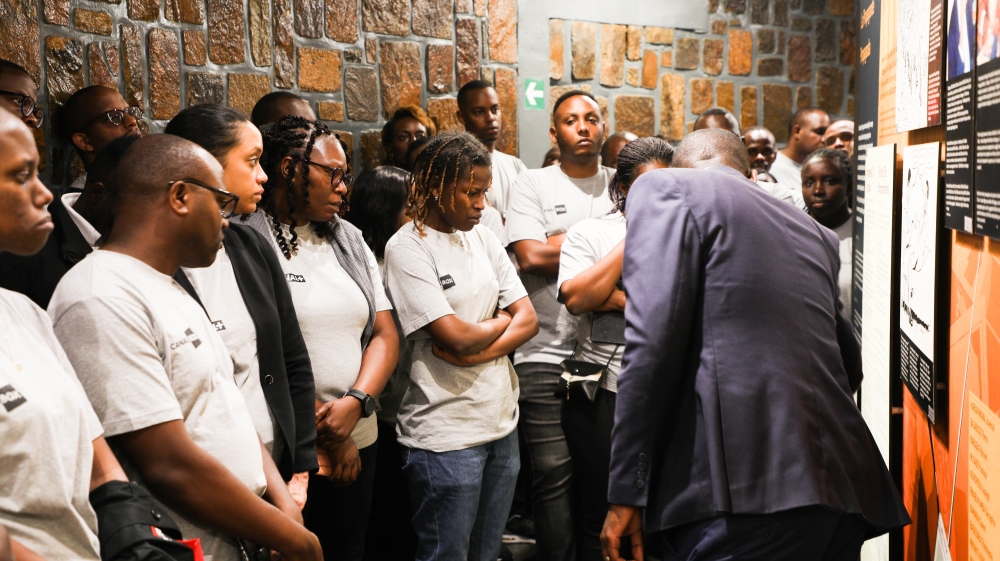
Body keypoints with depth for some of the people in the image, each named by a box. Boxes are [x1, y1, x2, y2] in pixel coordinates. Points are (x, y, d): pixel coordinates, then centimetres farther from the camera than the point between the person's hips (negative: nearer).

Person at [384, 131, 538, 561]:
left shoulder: (482, 239, 9)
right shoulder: (407, 247, -11)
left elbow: (528, 319, 5)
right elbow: (456, 337, -19)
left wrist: (479, 352, -12)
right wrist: (502, 321, 1)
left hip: (502, 421, 7)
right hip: (446, 432, -6)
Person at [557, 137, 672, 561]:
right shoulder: (590, 233, 4)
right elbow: (576, 299, -13)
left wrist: (620, 300, -14)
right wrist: (634, 239, -9)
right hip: (603, 393, -2)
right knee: (602, 521, 8)